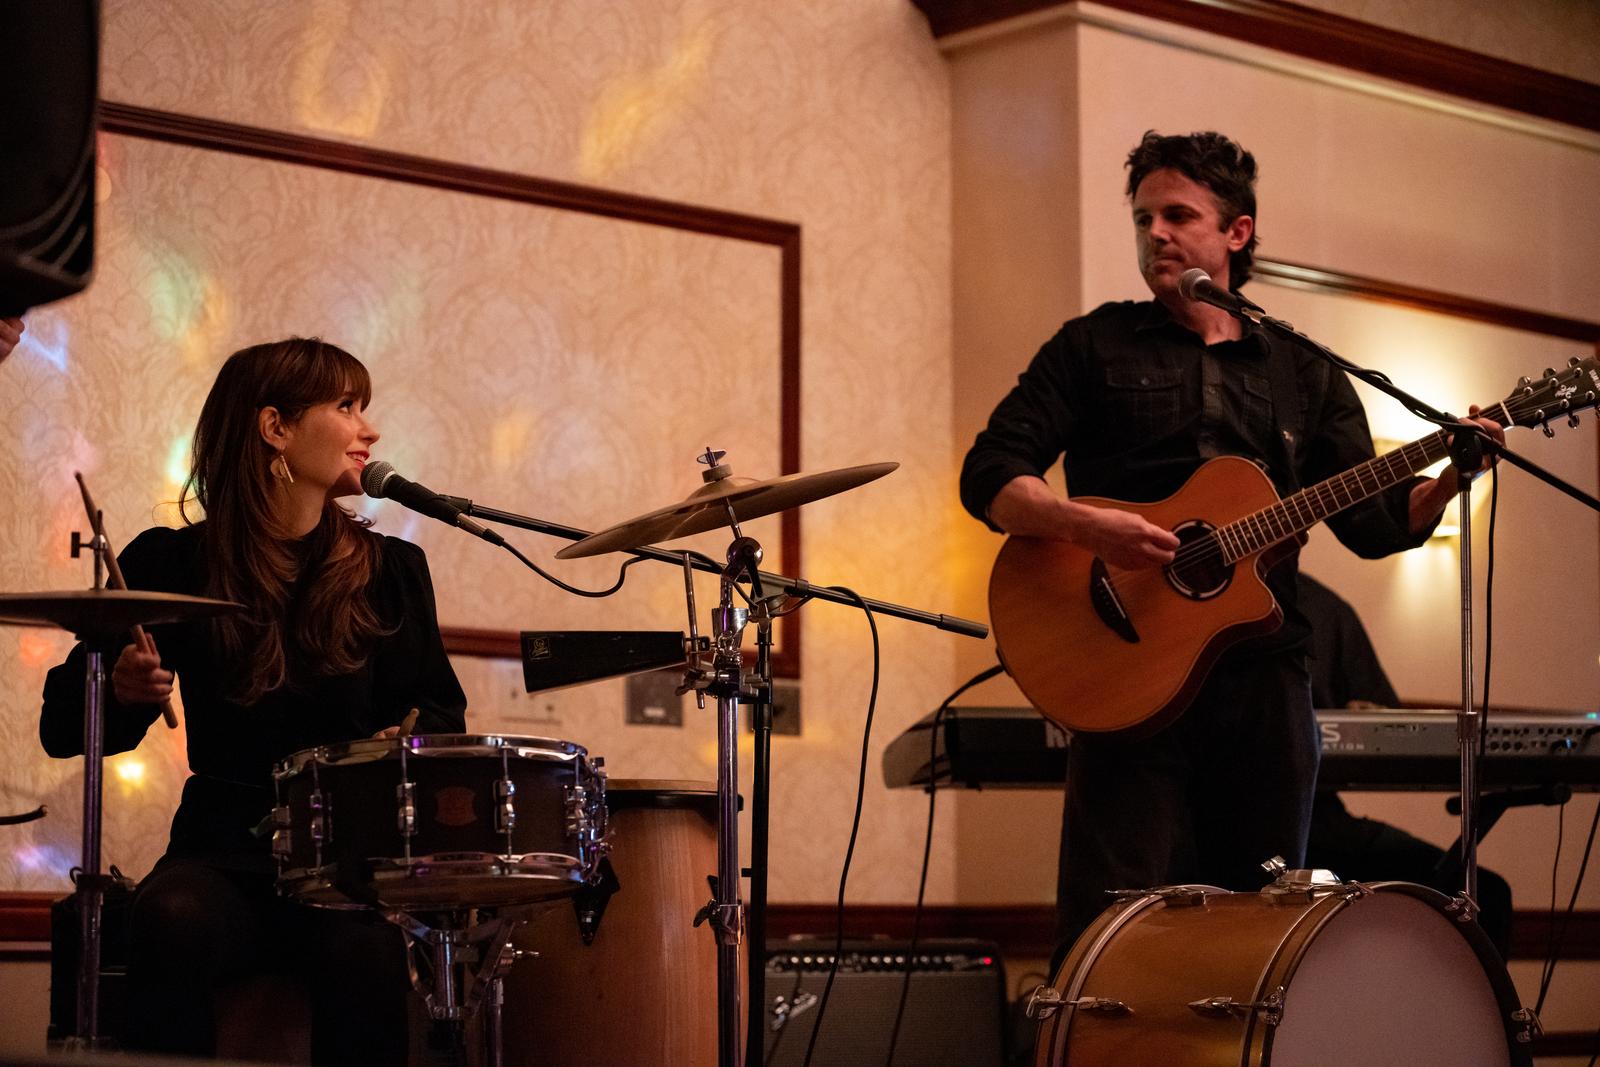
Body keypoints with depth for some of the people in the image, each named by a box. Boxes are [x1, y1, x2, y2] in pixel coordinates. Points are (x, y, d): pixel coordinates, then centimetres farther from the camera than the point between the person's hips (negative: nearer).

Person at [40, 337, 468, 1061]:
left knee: (364, 948, -33)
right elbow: (64, 727, 4)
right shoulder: (172, 564, 5)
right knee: (172, 921, -34)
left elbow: (439, 710, 15)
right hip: (224, 848, 0)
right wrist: (121, 691, -18)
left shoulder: (391, 569, 10)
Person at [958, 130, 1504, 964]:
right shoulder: (1096, 347, 9)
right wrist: (1087, 527, -18)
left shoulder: (1301, 373, 16)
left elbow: (1375, 523, 11)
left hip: (1260, 674, 3)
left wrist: (1449, 479, -10)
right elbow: (988, 477, 0)